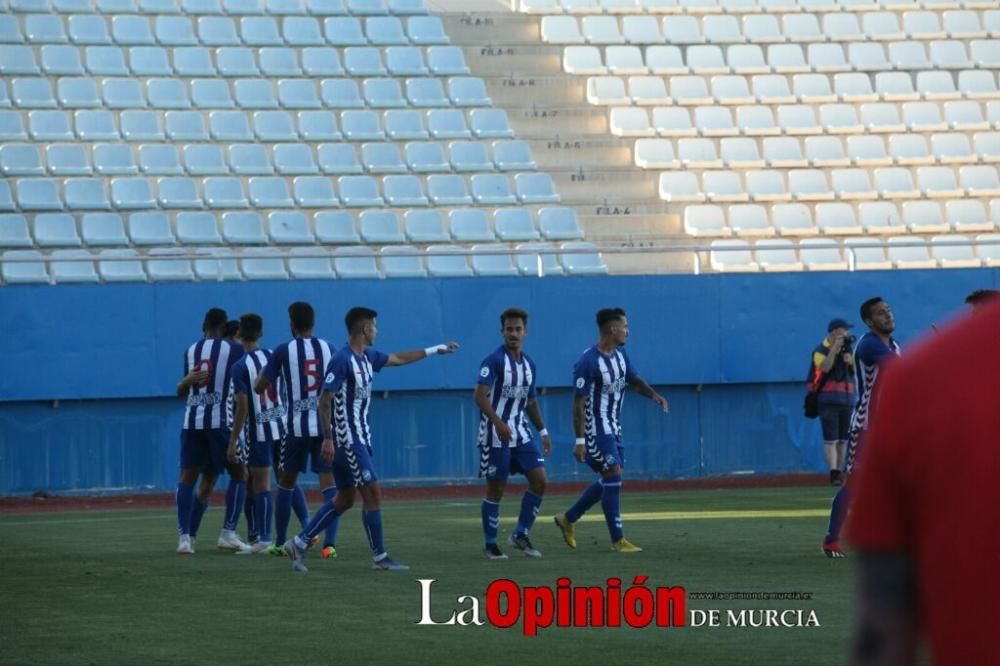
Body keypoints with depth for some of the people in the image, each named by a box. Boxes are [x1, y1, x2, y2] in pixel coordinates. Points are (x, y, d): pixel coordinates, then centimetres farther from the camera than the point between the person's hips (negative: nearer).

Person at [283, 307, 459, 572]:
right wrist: (328, 439, -24)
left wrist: (436, 350, 31)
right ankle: (379, 557, 1)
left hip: (360, 436, 10)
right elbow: (325, 401, -19)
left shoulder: (368, 357, 10)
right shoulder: (342, 360, -17)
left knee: (345, 498, 12)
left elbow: (399, 358, 27)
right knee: (373, 492, -7)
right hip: (347, 439, -10)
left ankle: (300, 543, 16)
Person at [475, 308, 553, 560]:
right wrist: (499, 423, -32)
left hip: (520, 431, 7)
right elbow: (480, 396, -21)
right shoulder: (494, 361, -12)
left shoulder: (529, 364, 10)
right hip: (496, 434, -7)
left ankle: (520, 535, 8)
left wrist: (543, 431, 17)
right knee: (496, 489, -1)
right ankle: (491, 545, 9)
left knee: (540, 480, -3)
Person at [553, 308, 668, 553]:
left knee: (608, 481, 13)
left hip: (613, 427, 9)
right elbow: (579, 403, -19)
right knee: (613, 476, -12)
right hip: (595, 428, -9)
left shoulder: (620, 355, 6)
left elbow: (634, 380, 19)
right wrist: (580, 440, -21)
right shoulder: (589, 362, -20)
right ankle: (618, 540, -6)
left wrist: (653, 395, -3)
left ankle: (568, 519, 29)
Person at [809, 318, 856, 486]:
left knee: (843, 440, 7)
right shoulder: (821, 350, -4)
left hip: (847, 400, 6)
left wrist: (850, 360, -8)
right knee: (830, 439, -11)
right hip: (828, 401, -6)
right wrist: (836, 347, -20)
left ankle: (839, 474, 12)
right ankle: (834, 474, -17)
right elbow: (825, 367, -21)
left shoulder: (847, 349, 15)